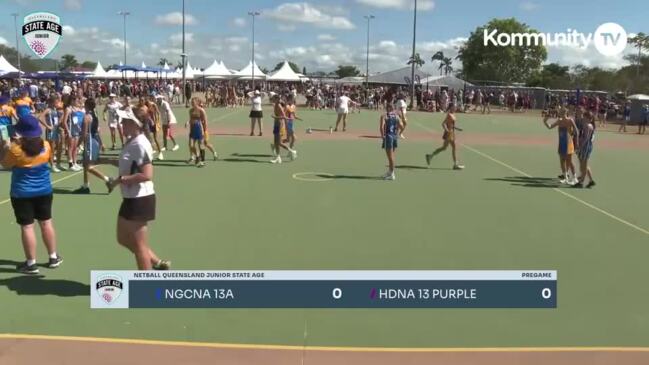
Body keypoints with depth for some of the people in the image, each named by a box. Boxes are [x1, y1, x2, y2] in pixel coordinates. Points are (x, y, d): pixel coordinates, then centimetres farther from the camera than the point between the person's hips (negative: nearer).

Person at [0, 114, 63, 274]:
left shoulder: (15, 149, -19)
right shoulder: (46, 146, -6)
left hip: (22, 193, -4)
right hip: (44, 191, 4)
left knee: (27, 227, 2)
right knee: (46, 223, 14)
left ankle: (31, 264, 7)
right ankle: (53, 257, 23)